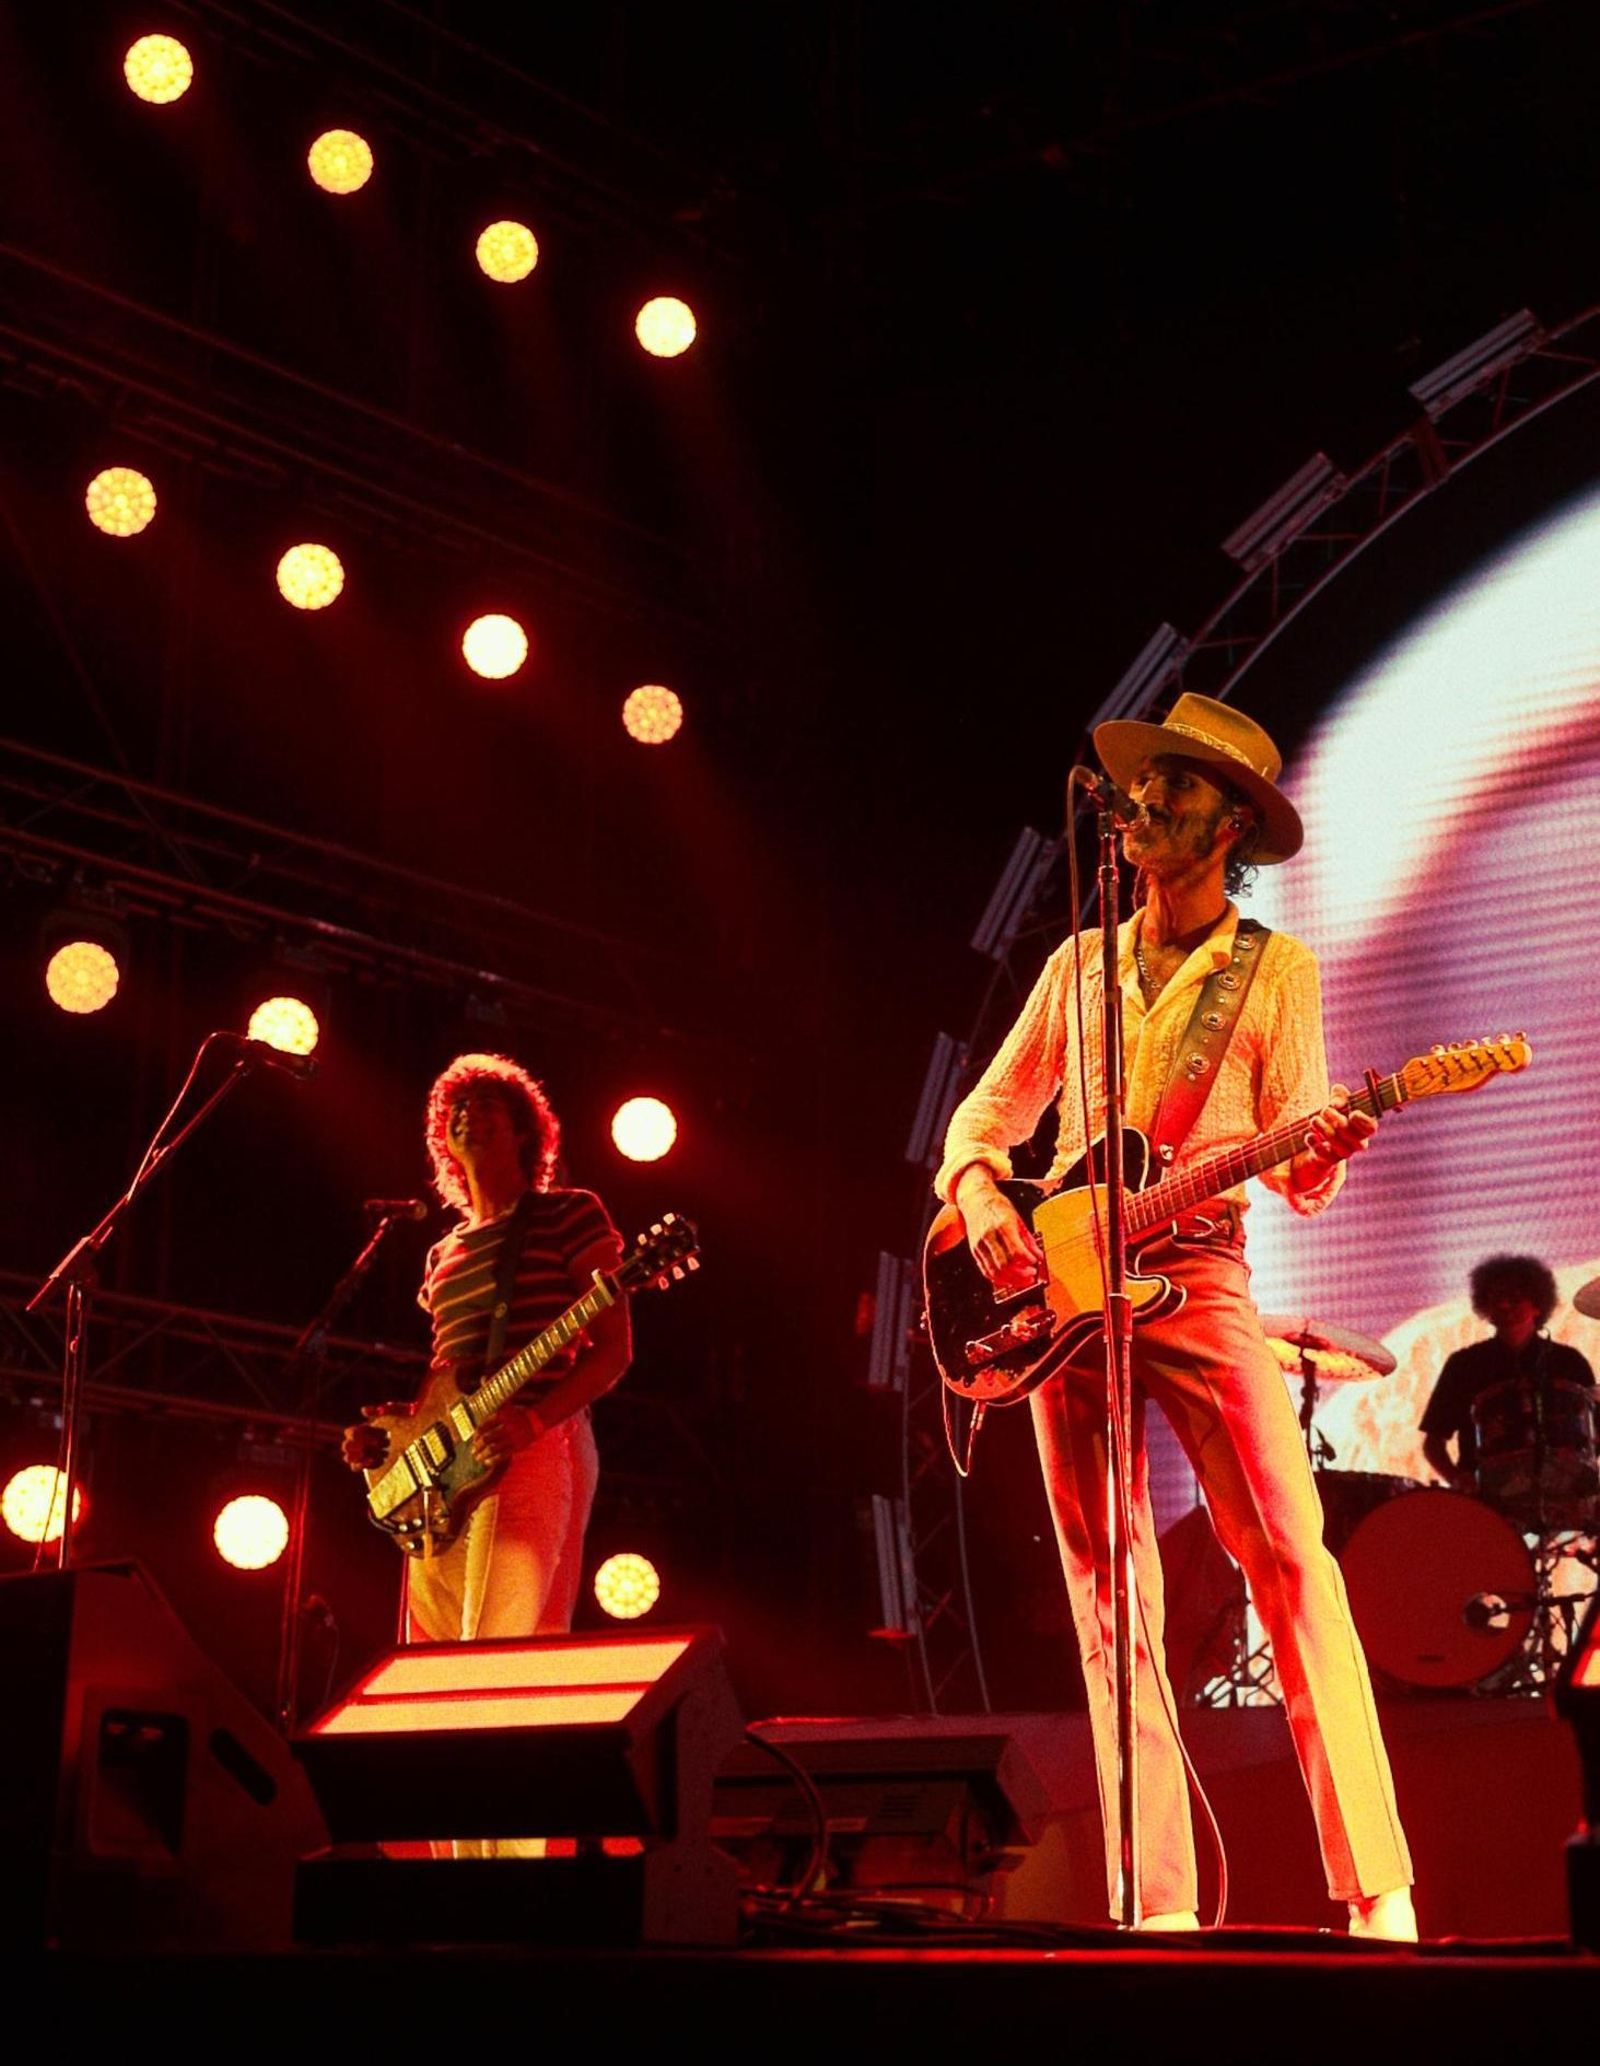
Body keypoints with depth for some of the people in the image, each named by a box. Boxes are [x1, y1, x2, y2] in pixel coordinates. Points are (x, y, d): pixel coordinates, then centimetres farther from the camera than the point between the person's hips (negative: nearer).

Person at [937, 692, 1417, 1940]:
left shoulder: (1277, 972, 7)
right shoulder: (1080, 965, 17)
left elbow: (1295, 1180, 2)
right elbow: (986, 1111, 20)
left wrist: (1326, 1149, -21)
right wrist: (977, 1191, -1)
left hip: (1195, 1273, -3)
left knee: (1290, 1557, -14)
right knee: (1111, 1600, 0)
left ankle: (1378, 1893, -16)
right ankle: (1159, 1909, 2)